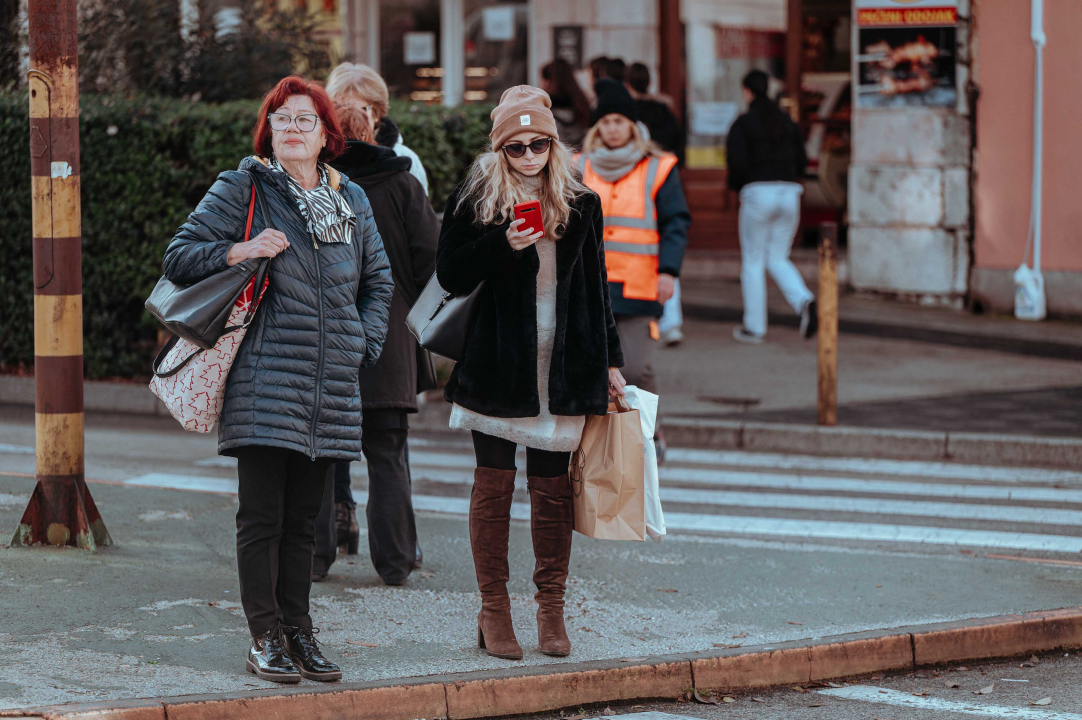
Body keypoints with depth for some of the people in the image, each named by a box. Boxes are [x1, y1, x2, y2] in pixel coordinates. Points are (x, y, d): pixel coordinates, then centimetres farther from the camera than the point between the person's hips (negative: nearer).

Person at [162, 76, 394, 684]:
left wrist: (365, 345, 12)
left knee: (303, 516, 9)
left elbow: (379, 278, 25)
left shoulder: (351, 200, 14)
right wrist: (240, 251, -15)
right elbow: (180, 257, 0)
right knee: (263, 513, -4)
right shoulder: (241, 189, 2)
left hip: (332, 384, 4)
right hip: (264, 379, -4)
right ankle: (265, 639, 2)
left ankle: (298, 632, 15)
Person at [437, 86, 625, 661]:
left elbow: (594, 286, 15)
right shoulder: (475, 199, 1)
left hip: (563, 369, 2)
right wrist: (502, 243, -19)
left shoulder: (579, 203, 10)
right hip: (496, 365, -2)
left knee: (552, 488, 3)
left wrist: (609, 360, 13)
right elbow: (450, 276, -4)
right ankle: (494, 611, 8)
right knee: (494, 484, 1)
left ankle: (551, 610, 10)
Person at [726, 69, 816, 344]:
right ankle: (805, 301, -14)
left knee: (753, 262, 7)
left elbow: (738, 163, -14)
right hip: (789, 193, 5)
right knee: (777, 259, 13)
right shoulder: (786, 121, 9)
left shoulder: (742, 124, -6)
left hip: (757, 193, -5)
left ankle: (754, 327, 11)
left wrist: (736, 186, 6)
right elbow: (802, 161, 9)